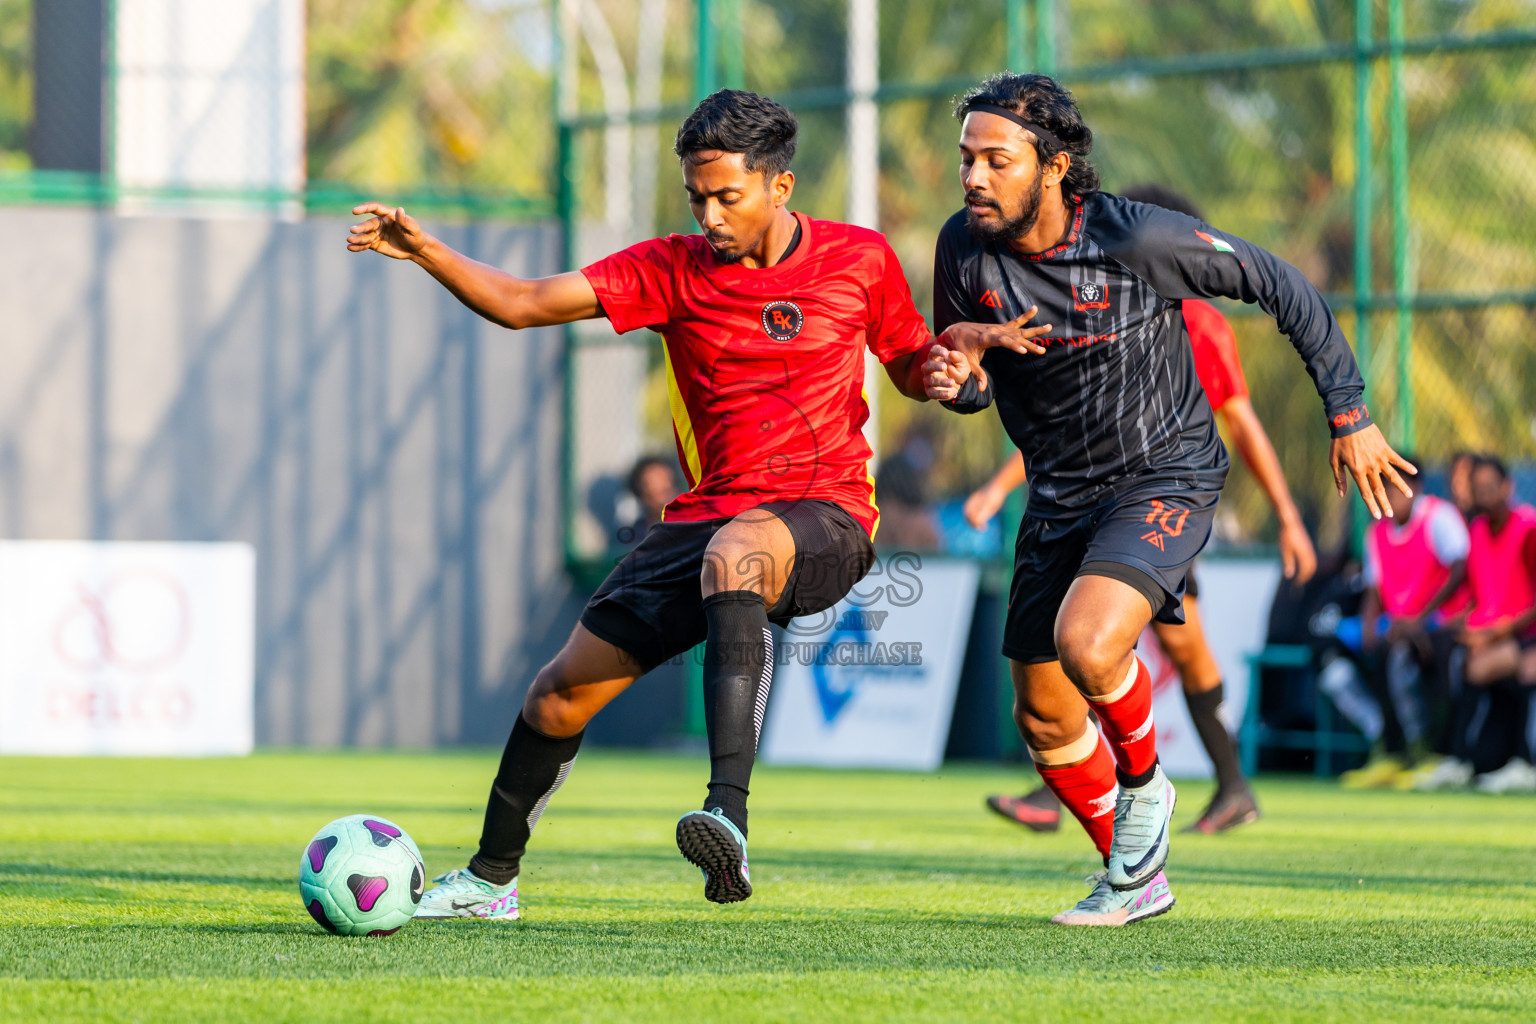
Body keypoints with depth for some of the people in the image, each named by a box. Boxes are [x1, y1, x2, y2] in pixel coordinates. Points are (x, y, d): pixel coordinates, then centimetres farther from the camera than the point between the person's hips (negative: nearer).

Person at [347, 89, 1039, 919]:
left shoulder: (860, 259, 2)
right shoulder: (673, 271, 3)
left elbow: (912, 371, 16)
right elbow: (521, 304, -2)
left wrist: (959, 345, -7)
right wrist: (423, 251, -16)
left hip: (825, 520, -4)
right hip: (709, 518, 4)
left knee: (735, 551, -40)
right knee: (563, 689, 2)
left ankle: (729, 816, -53)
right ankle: (491, 880, 29)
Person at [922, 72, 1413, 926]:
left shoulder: (1138, 238, -23)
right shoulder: (965, 249, -9)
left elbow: (1280, 285, -10)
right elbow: (973, 378, 8)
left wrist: (1349, 415, -6)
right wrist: (959, 381, -18)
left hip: (1166, 478, -6)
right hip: (1060, 495, 6)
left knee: (1085, 642, -31)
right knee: (1044, 719, 9)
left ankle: (1144, 784, 0)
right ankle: (1135, 880, 32)